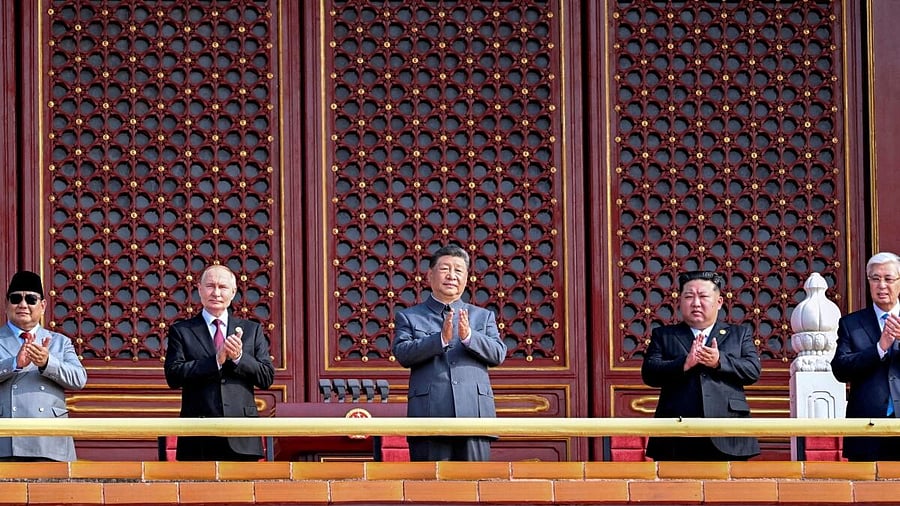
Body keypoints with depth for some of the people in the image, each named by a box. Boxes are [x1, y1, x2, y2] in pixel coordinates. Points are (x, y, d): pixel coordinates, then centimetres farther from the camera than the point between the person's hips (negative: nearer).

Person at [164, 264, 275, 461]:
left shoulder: (252, 330, 14)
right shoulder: (181, 331, 8)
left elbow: (267, 377, 7)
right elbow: (173, 376, -5)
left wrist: (239, 357, -10)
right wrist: (216, 360, -14)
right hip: (199, 440, -2)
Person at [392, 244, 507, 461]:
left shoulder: (483, 316, 19)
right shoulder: (408, 317, 13)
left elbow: (498, 354, 5)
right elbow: (402, 354, -4)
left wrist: (468, 337, -13)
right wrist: (441, 339, -17)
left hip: (474, 417, 2)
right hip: (429, 416, -2)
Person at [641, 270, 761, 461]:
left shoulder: (739, 334, 16)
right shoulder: (663, 335, 14)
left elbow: (753, 370, 2)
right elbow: (649, 373, -1)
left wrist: (720, 362, -15)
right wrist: (685, 364, -18)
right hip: (677, 443, -1)